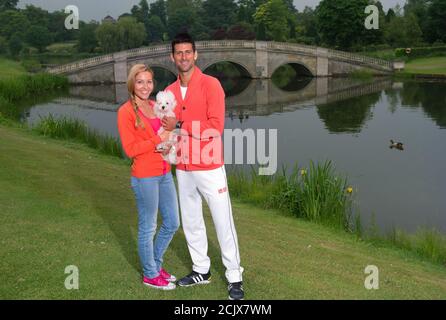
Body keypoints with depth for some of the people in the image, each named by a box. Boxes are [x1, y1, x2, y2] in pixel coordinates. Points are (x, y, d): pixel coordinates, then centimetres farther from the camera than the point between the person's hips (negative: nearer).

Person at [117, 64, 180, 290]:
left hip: (164, 174, 7)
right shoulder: (126, 112, -11)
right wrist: (158, 140, -17)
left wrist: (170, 137, -1)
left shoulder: (155, 106, 9)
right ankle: (150, 275, 24)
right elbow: (130, 149, -15)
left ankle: (155, 264, 35)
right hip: (145, 177, -7)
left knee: (172, 223, 15)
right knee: (148, 228, 6)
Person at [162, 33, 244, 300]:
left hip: (209, 168, -6)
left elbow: (216, 127, -18)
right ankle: (201, 270, 31)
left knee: (223, 223, 0)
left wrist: (179, 126, -16)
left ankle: (235, 278, 11)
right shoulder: (170, 91, 8)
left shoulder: (210, 85, -11)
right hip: (183, 169, 6)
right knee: (191, 222, 15)